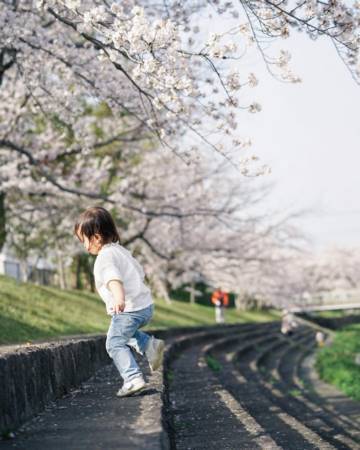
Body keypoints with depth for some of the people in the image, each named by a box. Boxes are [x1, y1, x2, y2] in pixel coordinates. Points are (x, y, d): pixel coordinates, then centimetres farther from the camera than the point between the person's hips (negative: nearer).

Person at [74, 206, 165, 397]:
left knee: (115, 343, -2)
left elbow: (114, 278, -35)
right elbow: (140, 272, 29)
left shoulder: (105, 257, -15)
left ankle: (133, 378, -11)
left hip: (129, 309, -9)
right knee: (125, 333, 29)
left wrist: (119, 298, -53)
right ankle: (150, 344, 11)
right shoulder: (121, 250, 15)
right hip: (146, 304, 9)